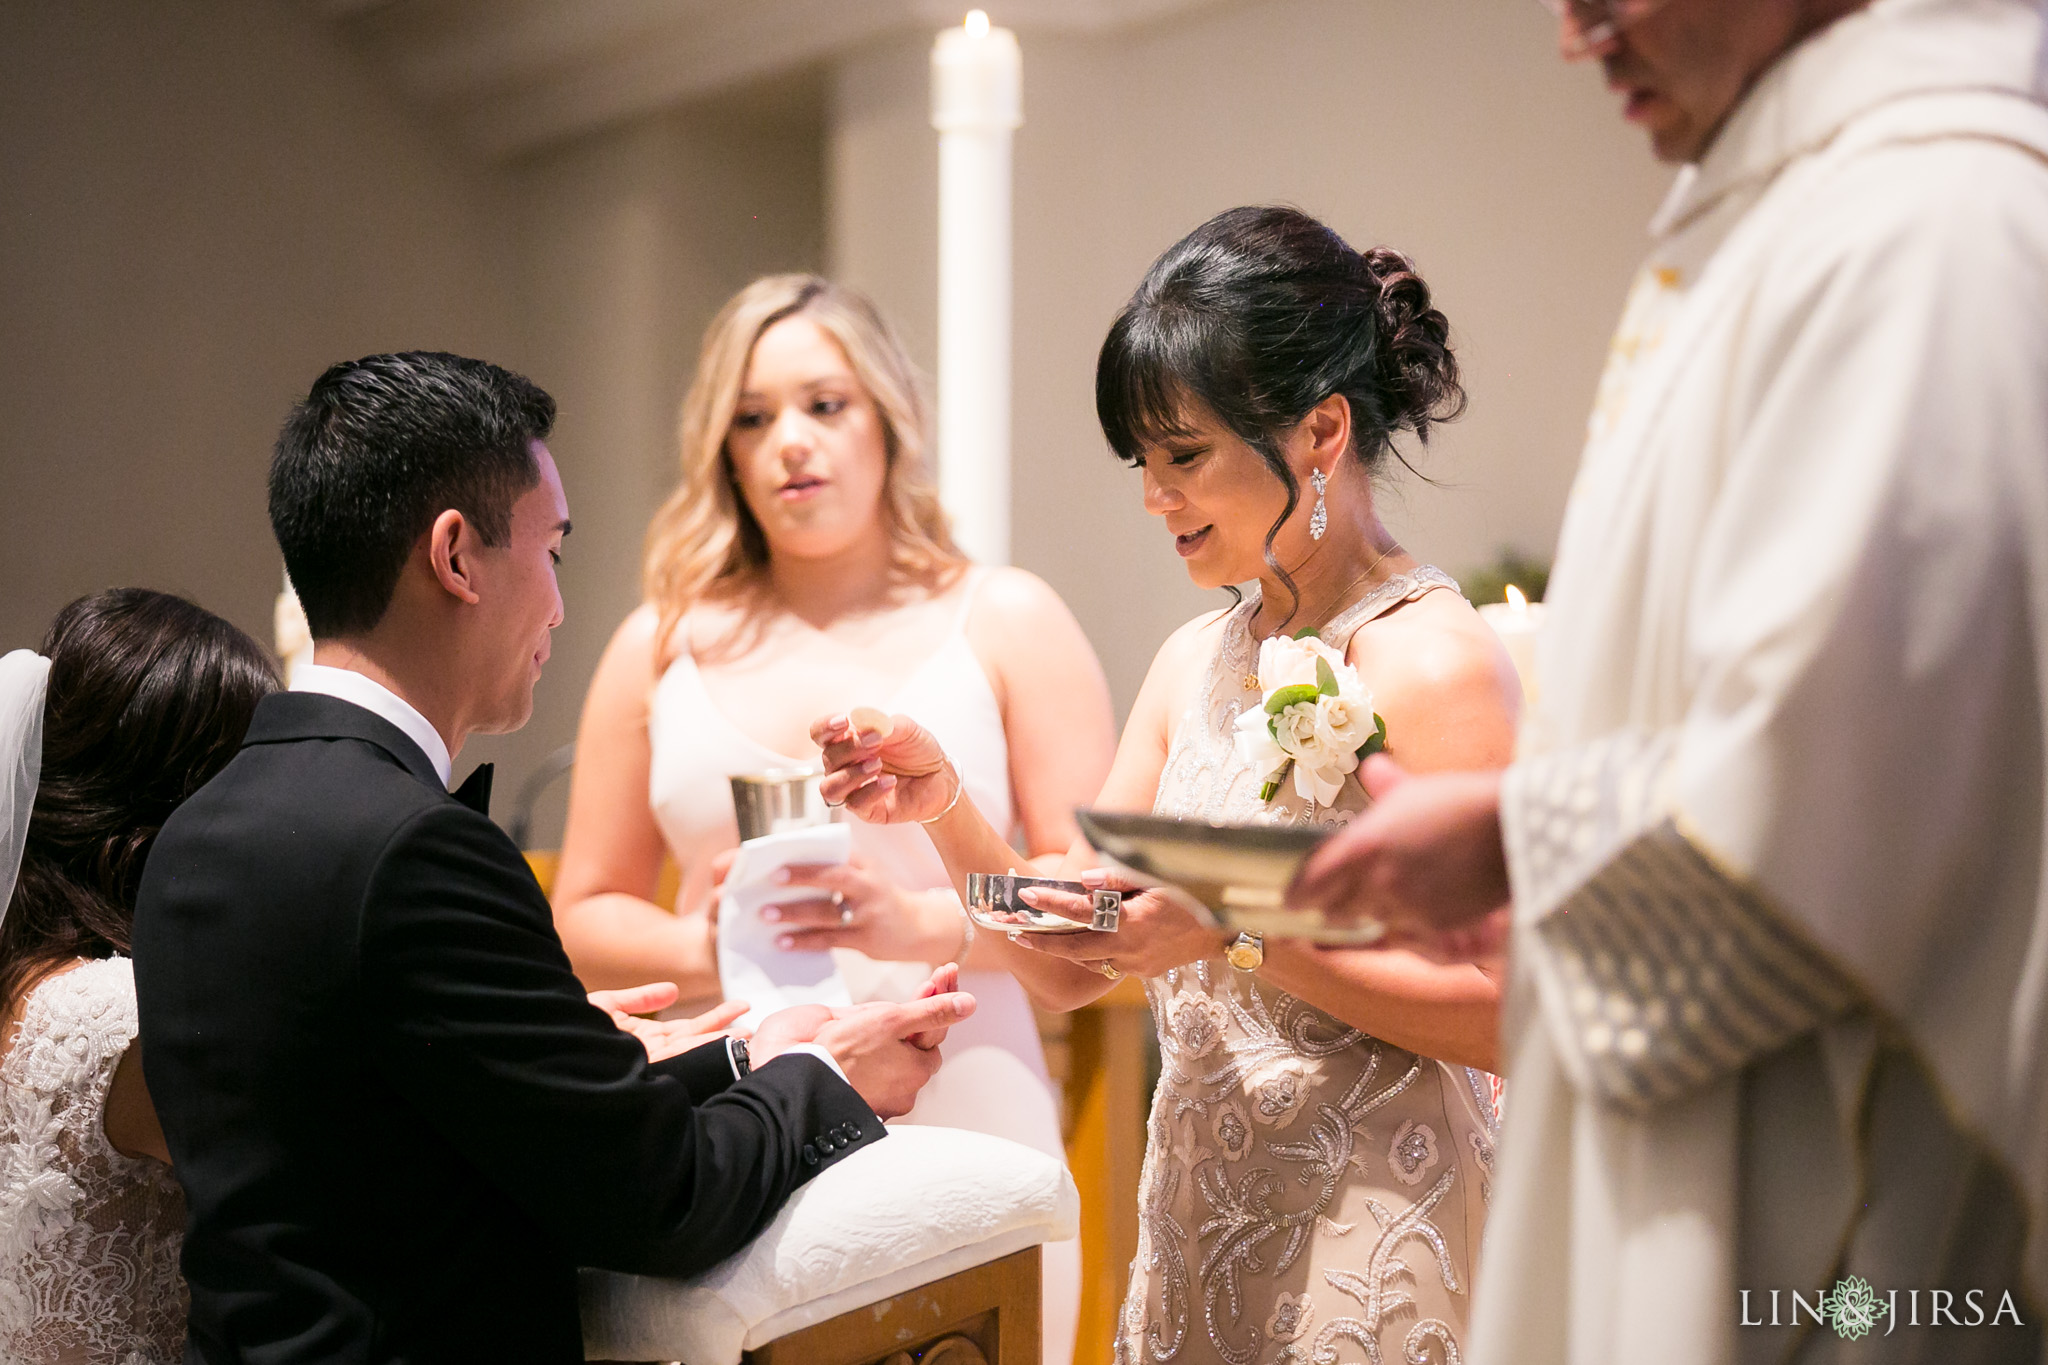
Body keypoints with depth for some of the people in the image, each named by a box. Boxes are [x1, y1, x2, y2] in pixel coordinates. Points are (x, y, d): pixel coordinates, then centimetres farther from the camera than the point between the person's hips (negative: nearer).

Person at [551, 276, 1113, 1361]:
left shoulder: (1005, 622, 5)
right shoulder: (662, 645, 11)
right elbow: (585, 915, 13)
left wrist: (925, 924, -17)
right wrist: (701, 944, -7)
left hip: (961, 1131, -1)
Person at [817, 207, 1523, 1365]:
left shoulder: (1435, 661, -14)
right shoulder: (1195, 663, 7)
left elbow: (1509, 1010, -20)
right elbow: (1071, 972, 6)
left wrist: (1242, 930, -23)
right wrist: (944, 806, -8)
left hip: (1370, 1240, -7)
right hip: (1199, 1224, 7)